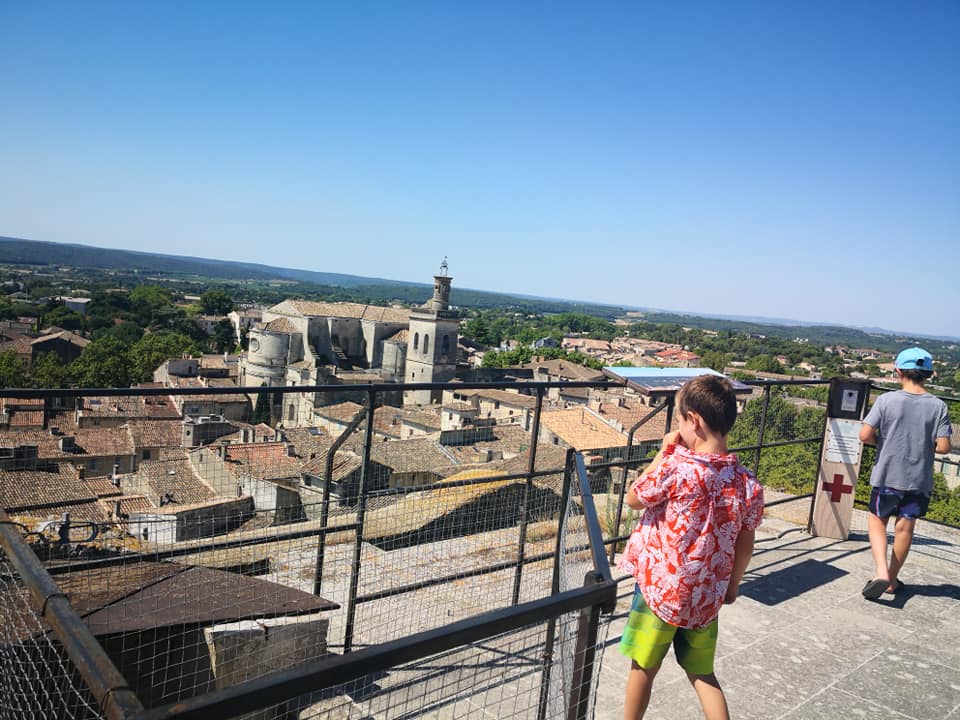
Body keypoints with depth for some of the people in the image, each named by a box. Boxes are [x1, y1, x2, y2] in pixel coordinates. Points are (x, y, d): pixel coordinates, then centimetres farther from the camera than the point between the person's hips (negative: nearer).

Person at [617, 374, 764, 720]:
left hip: (660, 590, -4)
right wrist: (731, 585, 20)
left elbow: (633, 498, -7)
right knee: (703, 675, 22)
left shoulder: (676, 467, -24)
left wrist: (664, 452, -5)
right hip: (707, 597, 5)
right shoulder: (747, 483, -7)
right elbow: (745, 547, 3)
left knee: (643, 669, 16)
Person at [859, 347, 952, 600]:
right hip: (920, 479, 2)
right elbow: (943, 446, -9)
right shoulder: (939, 406, -7)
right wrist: (924, 444, 11)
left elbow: (865, 435, -16)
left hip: (887, 475, -2)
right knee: (905, 527, 14)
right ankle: (893, 579, 25)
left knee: (877, 520, 16)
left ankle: (881, 571, -1)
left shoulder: (886, 400, -12)